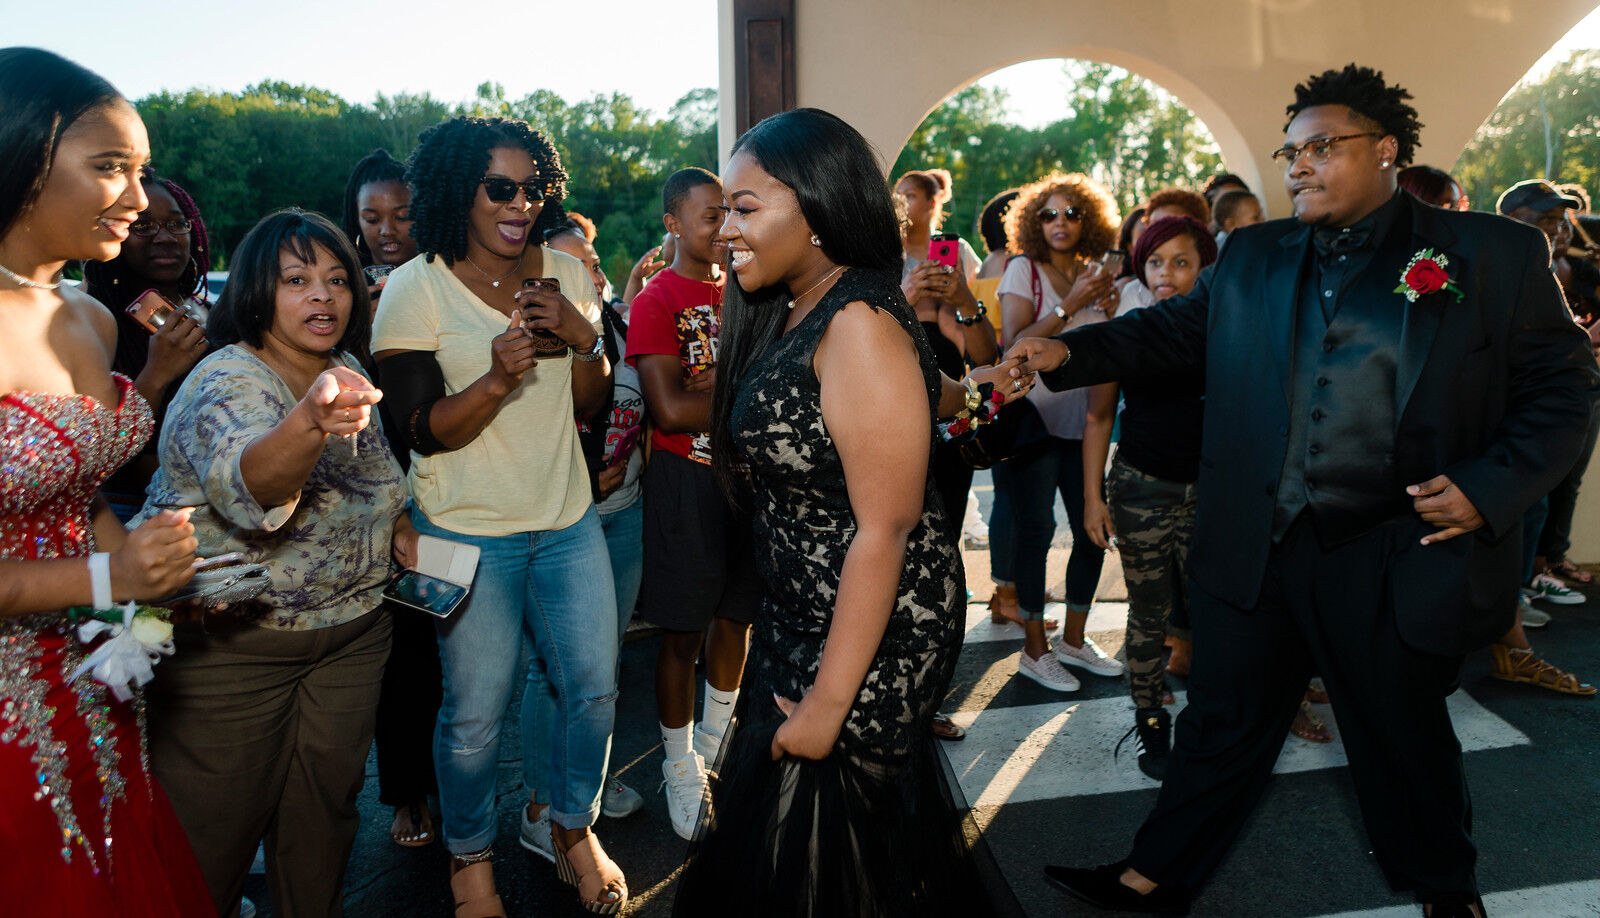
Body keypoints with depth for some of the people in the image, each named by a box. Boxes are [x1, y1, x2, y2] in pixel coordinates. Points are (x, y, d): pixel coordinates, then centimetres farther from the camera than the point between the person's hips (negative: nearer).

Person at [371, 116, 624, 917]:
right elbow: (425, 430, -13)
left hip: (568, 519, 4)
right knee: (475, 710, 4)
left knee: (594, 685, 9)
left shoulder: (565, 273, 4)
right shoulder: (415, 287, -9)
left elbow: (590, 403, 7)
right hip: (468, 529, -4)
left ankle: (574, 829, 36)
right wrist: (498, 378, -30)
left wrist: (584, 339, -13)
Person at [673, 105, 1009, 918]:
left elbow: (885, 528, -25)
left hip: (872, 633, -9)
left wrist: (828, 702, -22)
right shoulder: (790, 314, 7)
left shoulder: (859, 325, -22)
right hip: (800, 618, 9)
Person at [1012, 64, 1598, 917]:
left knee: (1406, 740, 18)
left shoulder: (1496, 253, -2)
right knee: (1222, 724, 15)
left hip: (1397, 560, -2)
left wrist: (1491, 488, -13)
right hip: (1252, 552, 2)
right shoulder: (1248, 257, 8)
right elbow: (1170, 329, 11)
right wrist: (1069, 352, -5)